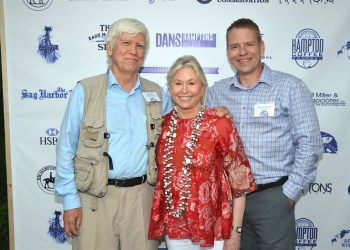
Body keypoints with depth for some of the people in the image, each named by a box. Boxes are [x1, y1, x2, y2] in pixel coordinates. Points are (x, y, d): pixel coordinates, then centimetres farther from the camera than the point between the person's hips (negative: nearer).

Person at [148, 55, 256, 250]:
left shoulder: (220, 124, -13)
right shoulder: (162, 125, -1)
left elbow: (239, 181, -9)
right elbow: (158, 175, 9)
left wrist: (235, 232, -9)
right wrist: (157, 223, 8)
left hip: (214, 229, -3)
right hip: (174, 228, 4)